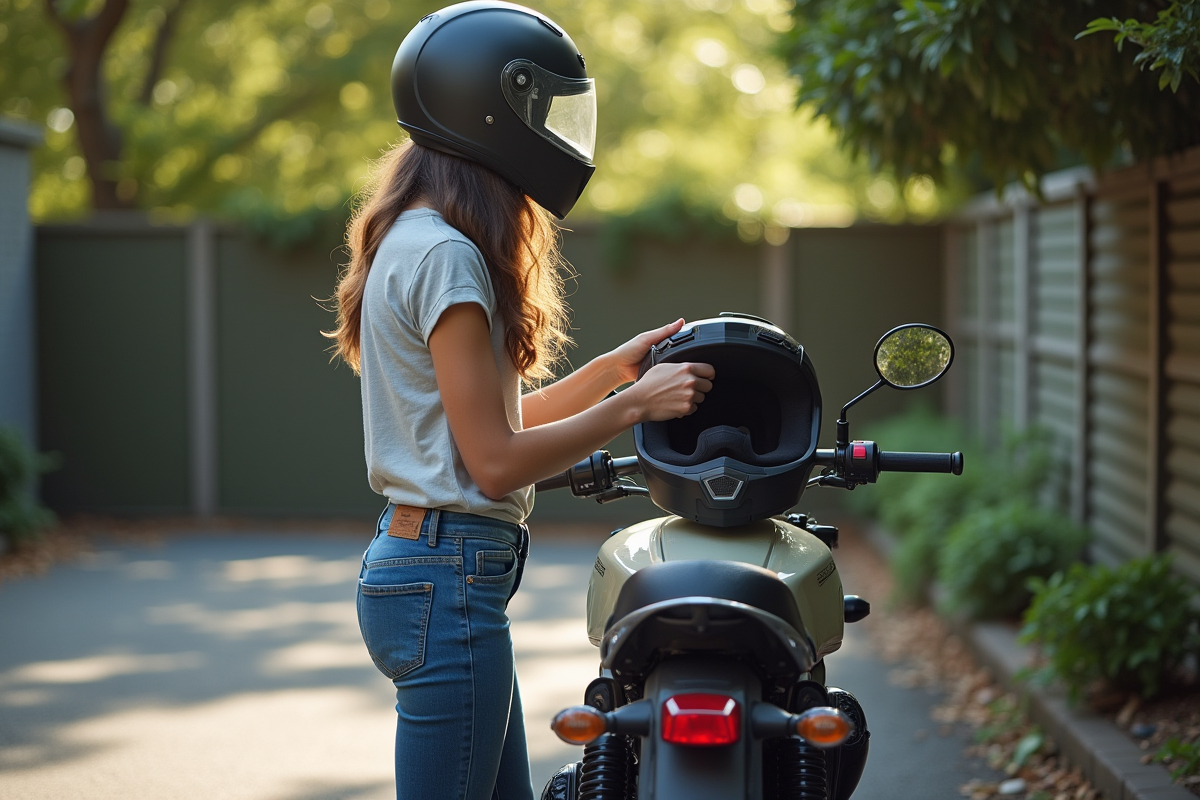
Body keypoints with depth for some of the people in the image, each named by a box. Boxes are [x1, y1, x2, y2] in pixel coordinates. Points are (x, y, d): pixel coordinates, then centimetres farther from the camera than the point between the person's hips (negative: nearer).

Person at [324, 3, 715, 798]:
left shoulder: (415, 243, 15)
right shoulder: (446, 255, -16)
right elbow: (495, 460, -18)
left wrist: (611, 368, 15)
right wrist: (633, 404, -12)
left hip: (415, 563, 11)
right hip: (451, 577, -11)